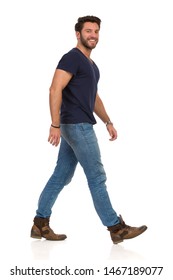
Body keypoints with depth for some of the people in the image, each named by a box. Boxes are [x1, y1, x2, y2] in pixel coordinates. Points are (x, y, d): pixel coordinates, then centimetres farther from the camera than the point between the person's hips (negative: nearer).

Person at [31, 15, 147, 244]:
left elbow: (94, 97, 27)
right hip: (77, 126, -10)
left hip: (76, 126, 10)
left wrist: (108, 122, 21)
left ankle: (40, 224, 16)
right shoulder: (72, 58, -11)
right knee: (97, 177, -4)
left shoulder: (91, 65, 20)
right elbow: (55, 90, -20)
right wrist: (55, 125, -27)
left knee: (61, 176, 11)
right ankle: (116, 228, 3)